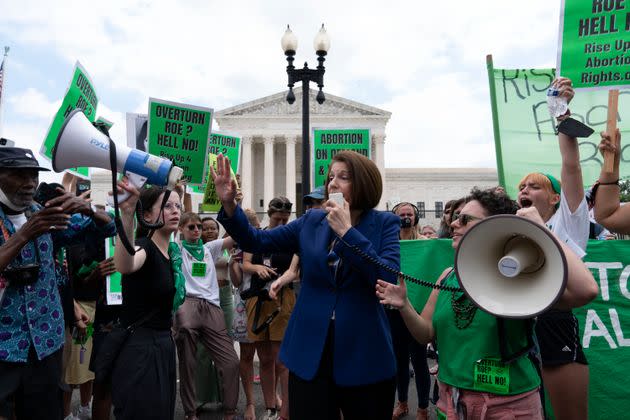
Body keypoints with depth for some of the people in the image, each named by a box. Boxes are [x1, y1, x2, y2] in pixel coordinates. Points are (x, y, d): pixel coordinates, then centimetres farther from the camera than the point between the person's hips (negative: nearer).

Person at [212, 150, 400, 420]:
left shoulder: (384, 223, -3)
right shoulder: (311, 221, 6)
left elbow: (389, 278, -18)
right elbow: (256, 241, 6)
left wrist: (347, 231, -19)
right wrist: (228, 204, -9)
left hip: (364, 357, -2)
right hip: (310, 353, 2)